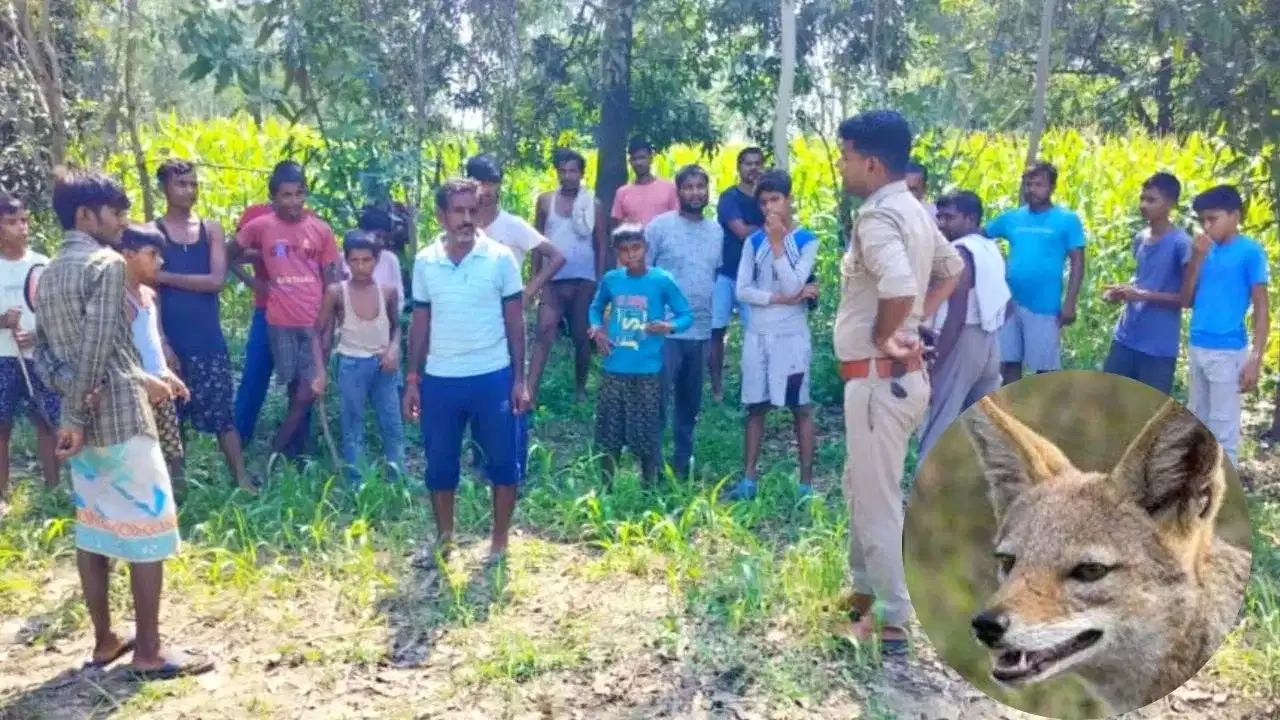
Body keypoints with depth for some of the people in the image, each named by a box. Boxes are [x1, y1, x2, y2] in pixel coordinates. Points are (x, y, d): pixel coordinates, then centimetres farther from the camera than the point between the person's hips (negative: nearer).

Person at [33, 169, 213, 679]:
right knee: (148, 529, -2)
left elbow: (43, 353, 10)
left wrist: (73, 400, -2)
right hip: (120, 419, -9)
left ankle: (104, 641, 23)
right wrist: (80, 417, -16)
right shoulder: (106, 263, -12)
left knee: (92, 530, 14)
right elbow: (97, 348, -20)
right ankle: (149, 653, 3)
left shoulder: (47, 275, 14)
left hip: (82, 421, 9)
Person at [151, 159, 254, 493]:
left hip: (210, 340, 1)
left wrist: (166, 276, -11)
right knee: (170, 417, 8)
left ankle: (242, 479, 7)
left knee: (223, 412, 3)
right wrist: (161, 343, -14)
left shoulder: (212, 229, 6)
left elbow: (217, 280, -7)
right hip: (171, 341, -1)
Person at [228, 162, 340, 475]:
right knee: (295, 389, 5)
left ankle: (277, 449, 11)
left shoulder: (321, 230, 1)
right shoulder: (260, 227, -2)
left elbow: (330, 280, 4)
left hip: (315, 321, 1)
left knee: (308, 391, -2)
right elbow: (229, 254, 14)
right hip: (281, 322, -1)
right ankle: (293, 450, 17)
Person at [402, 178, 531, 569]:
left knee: (503, 462, 6)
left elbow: (515, 321, -1)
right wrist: (411, 380, 5)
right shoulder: (424, 262, 2)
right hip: (439, 380, 2)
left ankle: (499, 542, 21)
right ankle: (443, 538, 30)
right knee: (439, 464, 12)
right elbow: (419, 323, 8)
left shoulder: (500, 258, -5)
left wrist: (519, 379, -4)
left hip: (493, 377, -2)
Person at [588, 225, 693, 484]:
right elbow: (596, 307, 20)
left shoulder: (662, 280, -7)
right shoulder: (611, 279, 2)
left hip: (647, 372, -3)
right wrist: (597, 328, 0)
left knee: (647, 436, 3)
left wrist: (669, 326, -22)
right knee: (607, 436, 10)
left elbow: (686, 315, -1)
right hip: (613, 370, 3)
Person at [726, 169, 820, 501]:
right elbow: (742, 291, -3)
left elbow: (793, 285, -14)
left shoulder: (807, 240, -2)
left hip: (792, 336, -3)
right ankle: (748, 479, 13)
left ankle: (806, 482, 8)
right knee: (756, 406, 8)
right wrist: (783, 298, -12)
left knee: (800, 407, 3)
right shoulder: (754, 241, 6)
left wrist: (777, 243, -14)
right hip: (757, 335, 3)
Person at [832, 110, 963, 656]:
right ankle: (864, 592, 38)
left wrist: (884, 337, -20)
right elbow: (952, 269, 25)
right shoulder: (913, 210, 10)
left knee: (877, 501, 0)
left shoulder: (877, 217, -20)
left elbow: (899, 286, -38)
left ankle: (892, 622, 12)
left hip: (879, 377, -10)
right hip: (897, 373, 10)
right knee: (861, 489, 23)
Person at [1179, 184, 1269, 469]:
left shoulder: (1250, 252, -8)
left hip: (1227, 352, -7)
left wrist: (1255, 359, -15)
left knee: (1223, 430, -2)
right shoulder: (1207, 251, 10)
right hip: (1197, 348, 7)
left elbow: (1262, 308, -8)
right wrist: (1196, 259, -4)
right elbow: (1187, 301, 9)